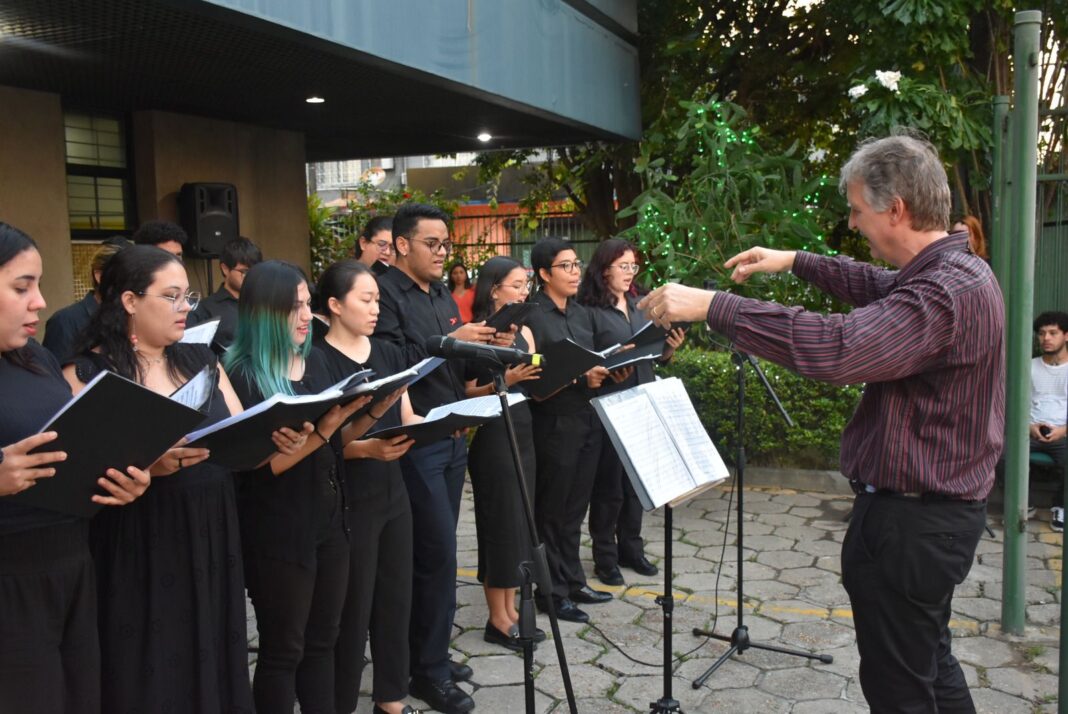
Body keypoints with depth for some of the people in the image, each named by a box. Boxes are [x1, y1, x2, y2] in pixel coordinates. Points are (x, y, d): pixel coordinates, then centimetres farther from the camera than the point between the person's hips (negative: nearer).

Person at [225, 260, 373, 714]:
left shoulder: (313, 359, 6)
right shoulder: (244, 375, -14)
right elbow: (265, 463, -19)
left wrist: (368, 415, -5)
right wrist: (325, 425, -27)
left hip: (328, 518, 7)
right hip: (279, 530, -7)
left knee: (322, 639, 17)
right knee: (283, 650, 8)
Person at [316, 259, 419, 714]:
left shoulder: (388, 353, 9)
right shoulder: (319, 360, -12)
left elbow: (407, 420, 10)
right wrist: (367, 448, -32)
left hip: (392, 493, 6)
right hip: (349, 501, -6)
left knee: (395, 597, 13)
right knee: (352, 606, 3)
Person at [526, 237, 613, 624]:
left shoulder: (582, 314, 14)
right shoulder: (532, 314, -11)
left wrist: (606, 372, -1)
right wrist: (578, 377, -23)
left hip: (586, 419, 7)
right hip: (553, 422, -7)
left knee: (575, 507, 15)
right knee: (552, 510, 4)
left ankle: (572, 580, 28)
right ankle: (552, 591, 14)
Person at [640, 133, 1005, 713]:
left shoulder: (946, 291, -27)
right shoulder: (957, 269, 6)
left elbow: (836, 347, -39)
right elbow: (881, 288, 25)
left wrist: (711, 306, -34)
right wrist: (797, 262, 20)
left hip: (909, 521, -10)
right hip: (942, 506, 10)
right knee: (929, 660, 25)